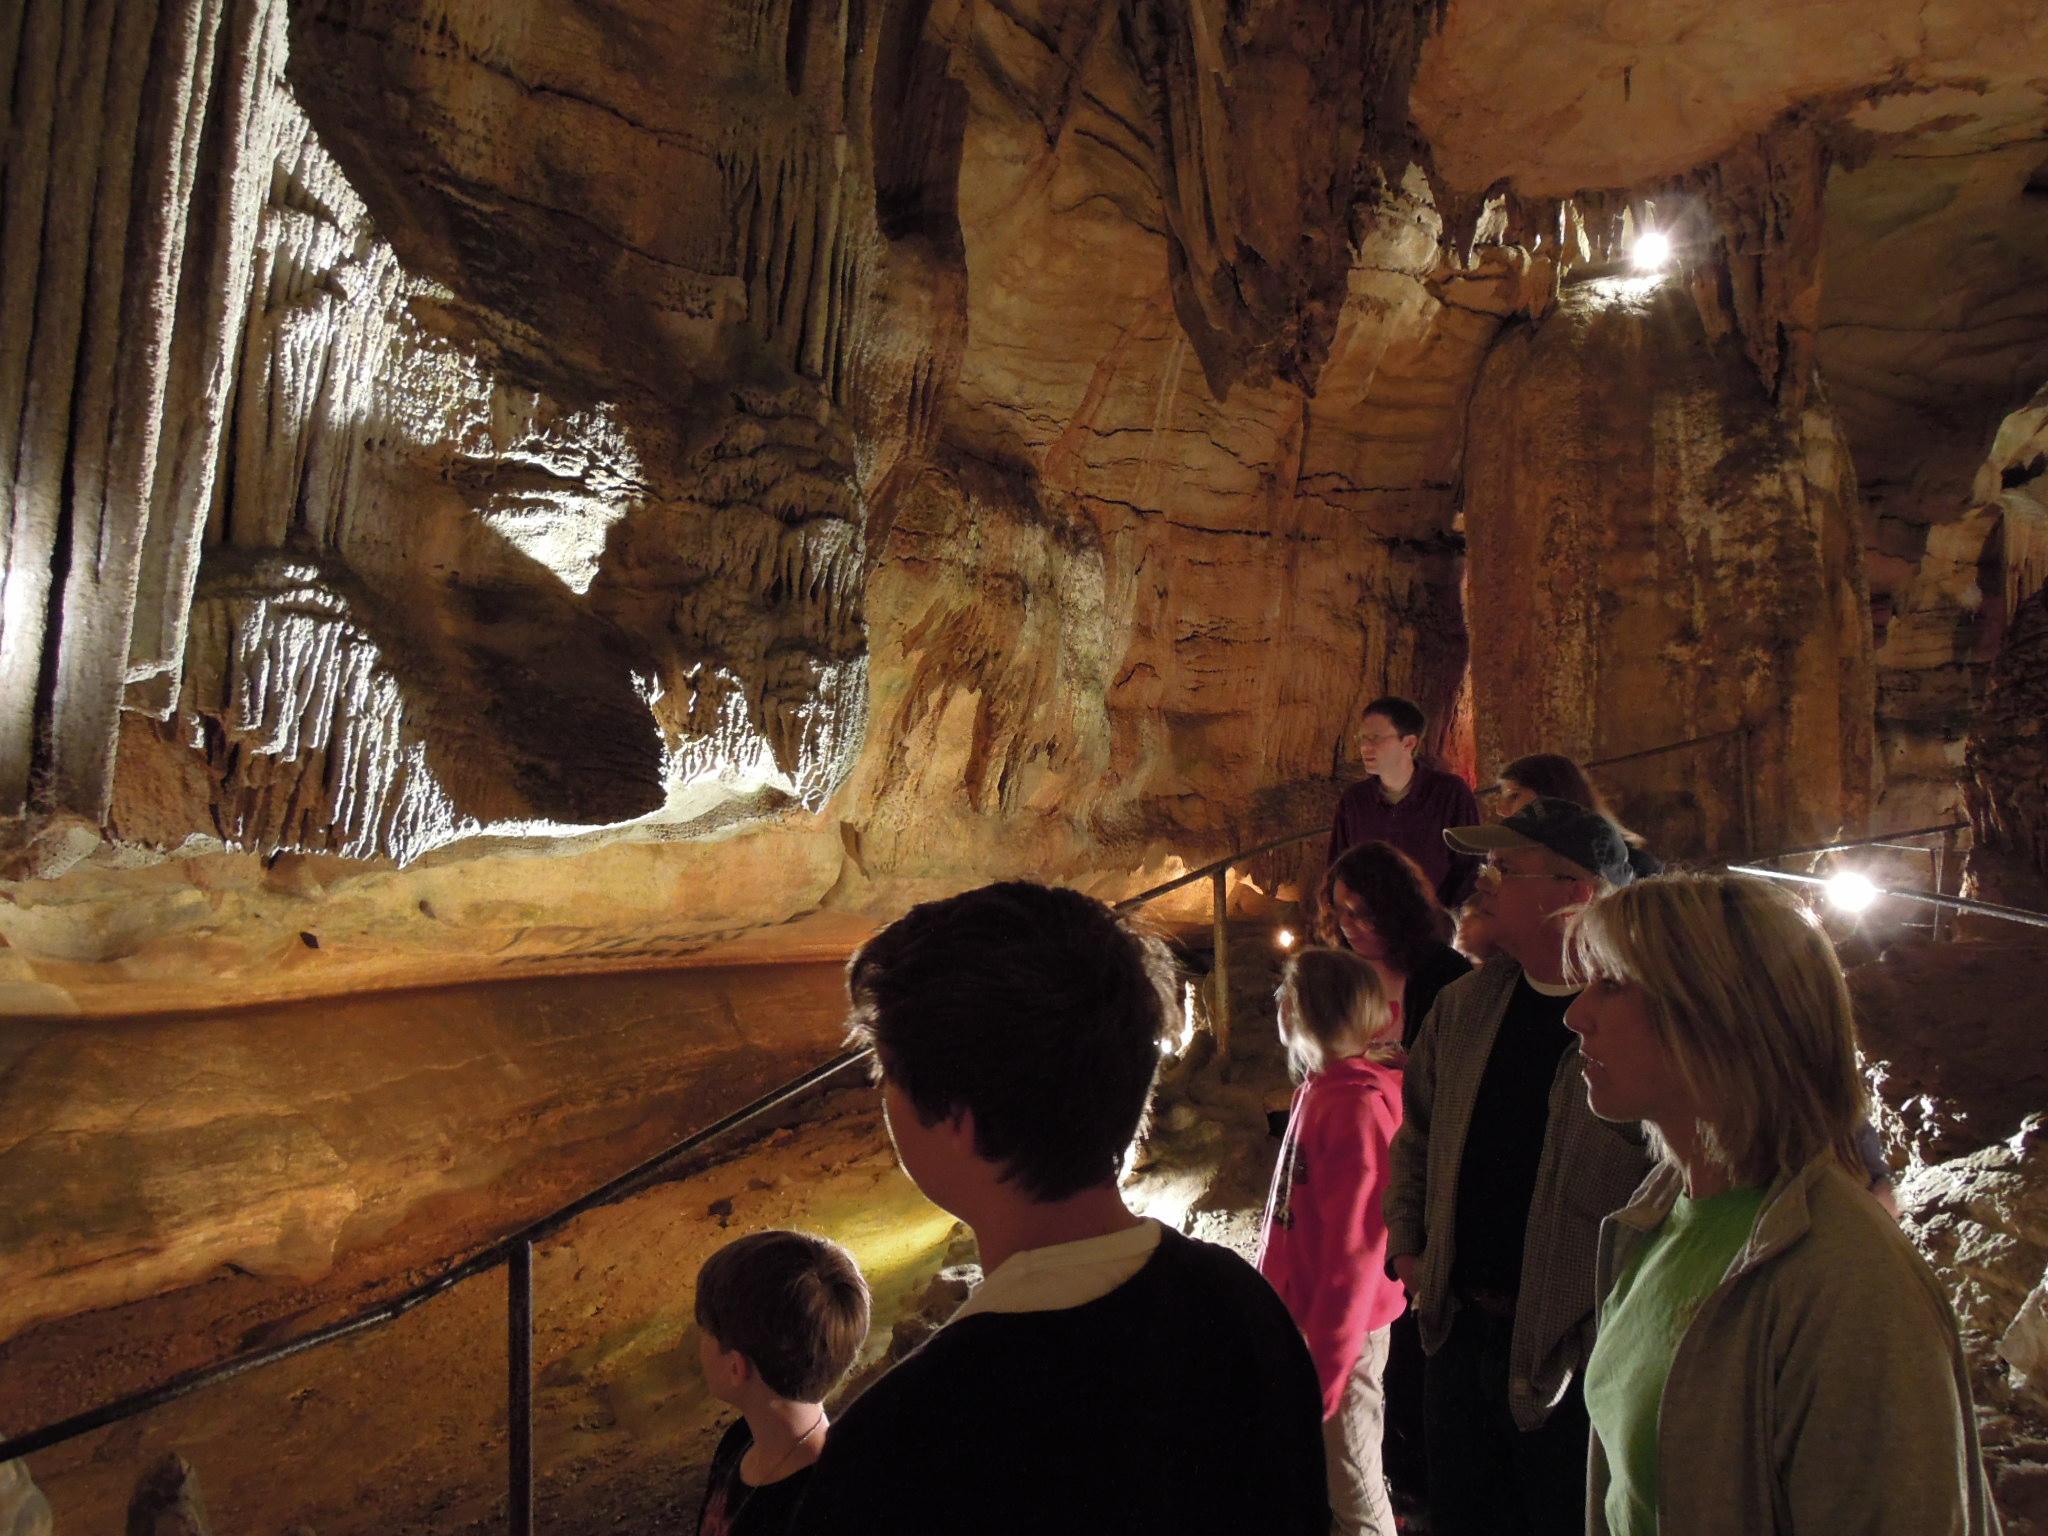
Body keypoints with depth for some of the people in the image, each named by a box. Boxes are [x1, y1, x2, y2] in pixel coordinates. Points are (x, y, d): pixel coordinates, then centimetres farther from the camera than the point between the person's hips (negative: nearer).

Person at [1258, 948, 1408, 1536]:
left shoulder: (1357, 1106, -23)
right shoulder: (1322, 1085, 4)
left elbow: (1355, 1249, -24)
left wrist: (1324, 1371, -21)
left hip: (1342, 1327, -9)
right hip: (1305, 1310, 9)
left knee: (1351, 1481, 6)